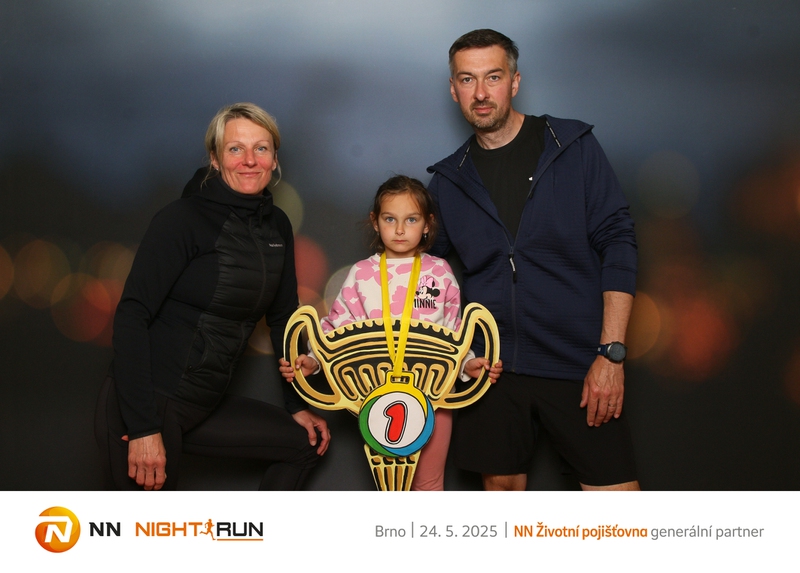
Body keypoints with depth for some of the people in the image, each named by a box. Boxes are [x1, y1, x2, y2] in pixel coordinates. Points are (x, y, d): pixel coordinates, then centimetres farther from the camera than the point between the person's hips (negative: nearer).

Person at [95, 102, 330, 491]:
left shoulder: (277, 227, 8)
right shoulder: (185, 218, -13)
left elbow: (283, 318, 17)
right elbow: (133, 314, -19)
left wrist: (298, 405, 17)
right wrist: (143, 427, -25)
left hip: (203, 406, 8)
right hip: (148, 403, -8)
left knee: (308, 442, 14)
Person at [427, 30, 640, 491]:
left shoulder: (574, 147, 2)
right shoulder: (449, 180, 9)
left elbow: (617, 244, -3)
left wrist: (612, 353, -10)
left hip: (579, 364, -2)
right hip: (491, 366, 3)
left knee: (615, 486, -7)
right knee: (501, 484, 10)